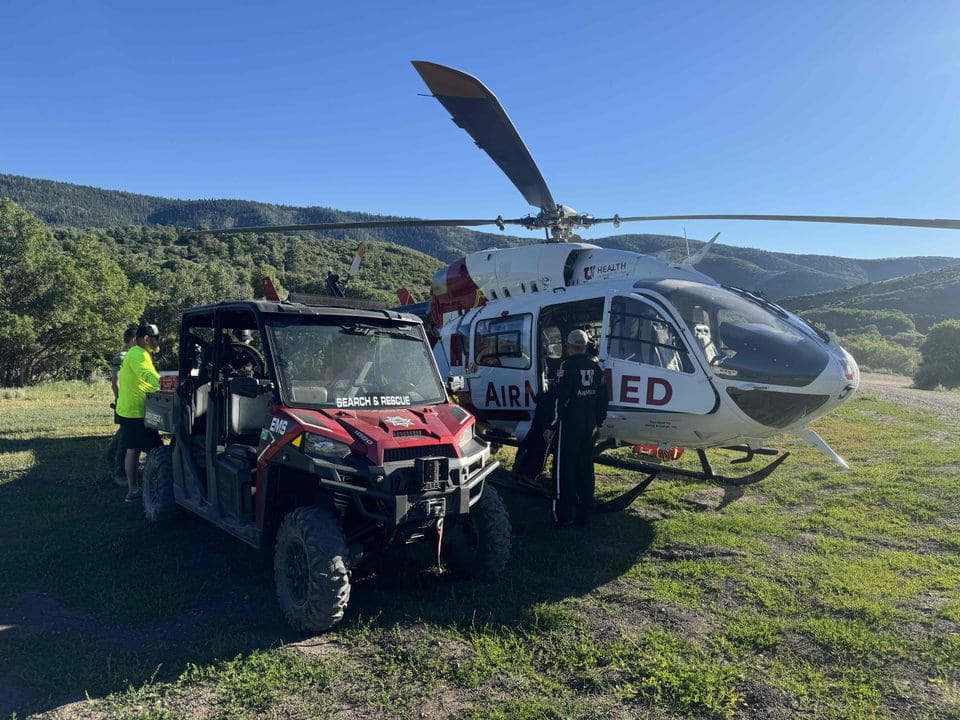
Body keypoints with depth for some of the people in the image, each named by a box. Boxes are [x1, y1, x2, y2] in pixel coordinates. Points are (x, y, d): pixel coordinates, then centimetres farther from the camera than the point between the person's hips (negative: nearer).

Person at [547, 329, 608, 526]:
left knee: (565, 468, 0)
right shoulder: (595, 366, 8)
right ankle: (585, 513, 21)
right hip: (589, 426, 6)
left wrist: (551, 426, -14)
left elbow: (560, 399, -17)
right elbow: (602, 397, 12)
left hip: (569, 424, -6)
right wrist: (598, 422, 21)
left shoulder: (567, 365, -12)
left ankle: (564, 515, 2)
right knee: (585, 468, 14)